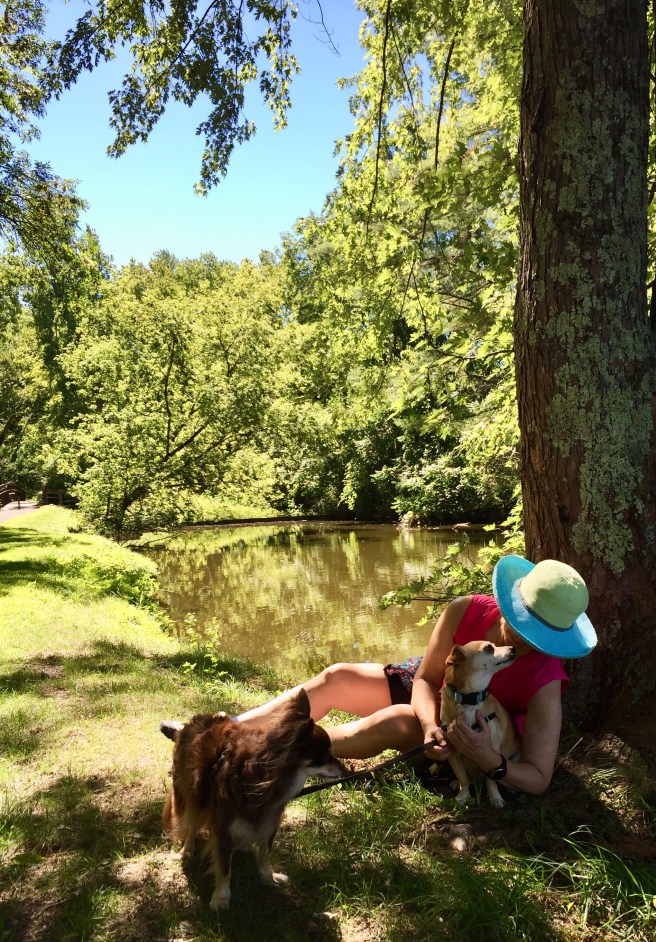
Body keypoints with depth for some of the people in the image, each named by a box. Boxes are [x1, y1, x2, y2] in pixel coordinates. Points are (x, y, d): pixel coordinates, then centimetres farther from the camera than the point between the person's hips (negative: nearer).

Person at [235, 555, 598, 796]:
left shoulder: (544, 685, -32)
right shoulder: (465, 611, -26)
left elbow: (538, 779, -29)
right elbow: (426, 679, -15)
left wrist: (487, 759, -48)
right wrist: (430, 725, -34)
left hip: (470, 733, -3)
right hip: (424, 686, 4)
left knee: (396, 720, -34)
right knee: (336, 678, -17)